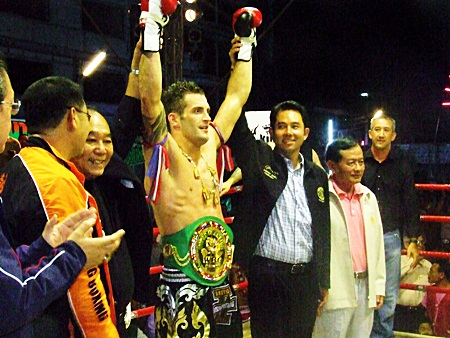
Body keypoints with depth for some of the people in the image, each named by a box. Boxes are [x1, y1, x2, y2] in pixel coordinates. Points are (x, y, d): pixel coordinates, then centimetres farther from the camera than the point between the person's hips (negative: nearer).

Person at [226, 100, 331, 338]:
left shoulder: (317, 175, 11)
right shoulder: (259, 161, 0)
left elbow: (323, 231, 14)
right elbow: (237, 131, -14)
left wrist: (324, 280, 13)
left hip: (306, 277, 4)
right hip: (268, 274, -4)